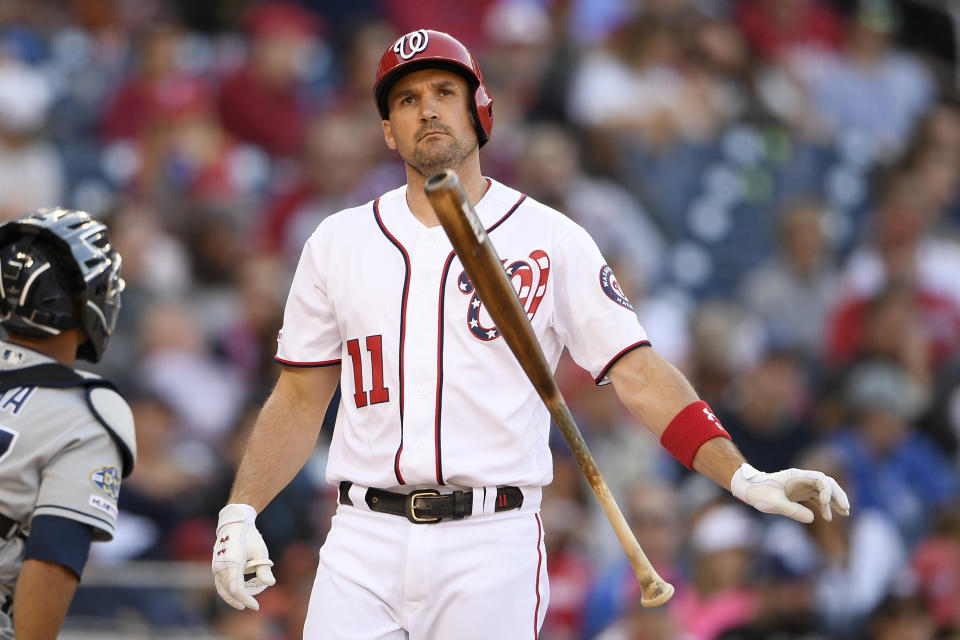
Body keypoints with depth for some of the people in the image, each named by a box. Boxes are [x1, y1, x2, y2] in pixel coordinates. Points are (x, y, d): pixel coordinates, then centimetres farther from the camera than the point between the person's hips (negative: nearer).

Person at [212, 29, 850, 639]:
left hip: (492, 551, -2)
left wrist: (745, 477, -14)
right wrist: (240, 514, 3)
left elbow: (639, 373, -1)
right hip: (364, 546, 2)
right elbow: (301, 398, 16)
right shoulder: (338, 242, 12)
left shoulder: (552, 240, 4)